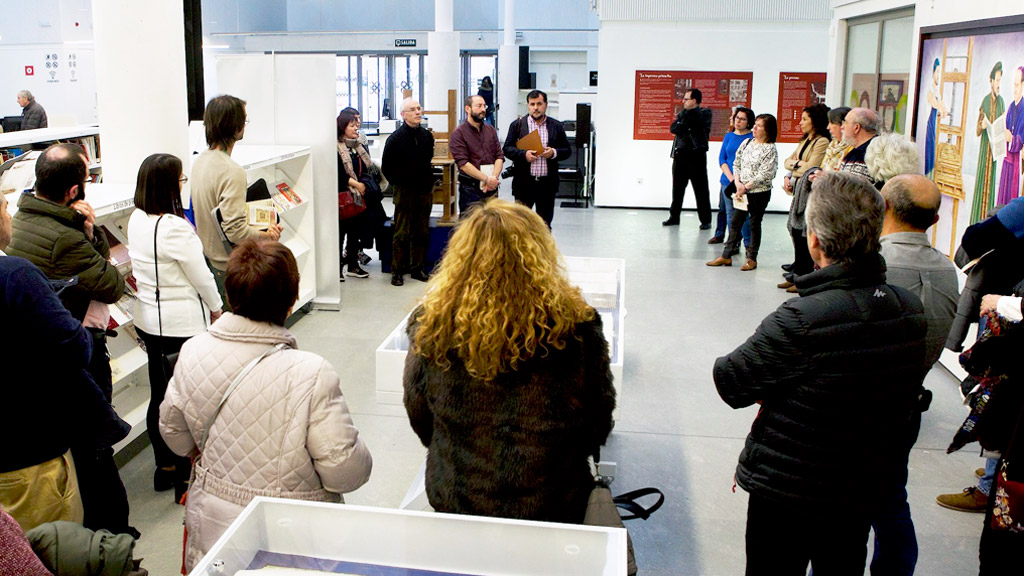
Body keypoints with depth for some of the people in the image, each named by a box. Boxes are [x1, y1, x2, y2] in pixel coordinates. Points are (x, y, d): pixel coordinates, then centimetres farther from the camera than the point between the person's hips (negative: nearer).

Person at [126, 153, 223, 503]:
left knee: (160, 395, 17)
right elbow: (201, 276, -14)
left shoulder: (136, 220, 3)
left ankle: (165, 468, 31)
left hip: (147, 320, 8)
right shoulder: (175, 227, -22)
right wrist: (216, 307, 5)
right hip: (182, 323, -8)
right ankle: (186, 478, 11)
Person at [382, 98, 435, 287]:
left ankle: (417, 267, 19)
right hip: (405, 191, -5)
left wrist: (427, 180, 13)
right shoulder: (395, 138, -7)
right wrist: (399, 183, -2)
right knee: (402, 234, -2)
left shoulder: (427, 136, 8)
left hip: (425, 190, 5)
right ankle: (397, 271, 5)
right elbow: (386, 167, -2)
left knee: (422, 232, 9)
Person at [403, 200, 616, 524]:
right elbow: (599, 425, -3)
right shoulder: (576, 327, -19)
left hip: (453, 501, 2)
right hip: (553, 507, -1)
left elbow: (421, 423, 0)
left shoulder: (432, 327, -16)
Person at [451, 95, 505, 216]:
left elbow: (499, 156, 7)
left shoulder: (490, 130, 13)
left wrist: (494, 177, -11)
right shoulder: (458, 133, -4)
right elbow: (463, 163, -13)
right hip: (470, 189, -5)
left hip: (492, 187, 5)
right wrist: (487, 179, -17)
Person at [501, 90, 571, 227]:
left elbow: (567, 150, 10)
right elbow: (507, 149, 1)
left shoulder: (557, 126, 8)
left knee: (545, 225, 8)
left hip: (547, 184, 1)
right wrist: (524, 154, -16)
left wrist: (554, 153, -11)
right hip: (524, 183, -1)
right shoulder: (517, 125, 5)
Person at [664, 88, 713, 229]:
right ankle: (674, 217, 20)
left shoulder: (705, 113, 1)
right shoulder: (683, 113, 15)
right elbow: (672, 128, 1)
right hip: (680, 154, 5)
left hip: (697, 155, -5)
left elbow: (697, 120, -19)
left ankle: (705, 220, 5)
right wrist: (684, 126, -14)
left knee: (701, 190, -1)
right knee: (677, 188, 10)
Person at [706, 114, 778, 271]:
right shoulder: (747, 143, 7)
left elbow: (764, 174, -16)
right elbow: (737, 164, 9)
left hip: (760, 193, -5)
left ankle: (752, 258, 14)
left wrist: (746, 187, -15)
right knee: (735, 222, 7)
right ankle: (726, 255, 13)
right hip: (742, 191, 5)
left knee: (755, 224, 4)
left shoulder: (770, 149, -11)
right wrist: (738, 183, -5)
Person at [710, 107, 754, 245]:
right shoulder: (728, 136, 13)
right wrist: (731, 177, -5)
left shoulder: (753, 137, 0)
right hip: (728, 181, 4)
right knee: (730, 212, 5)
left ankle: (748, 243, -1)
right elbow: (721, 158, 9)